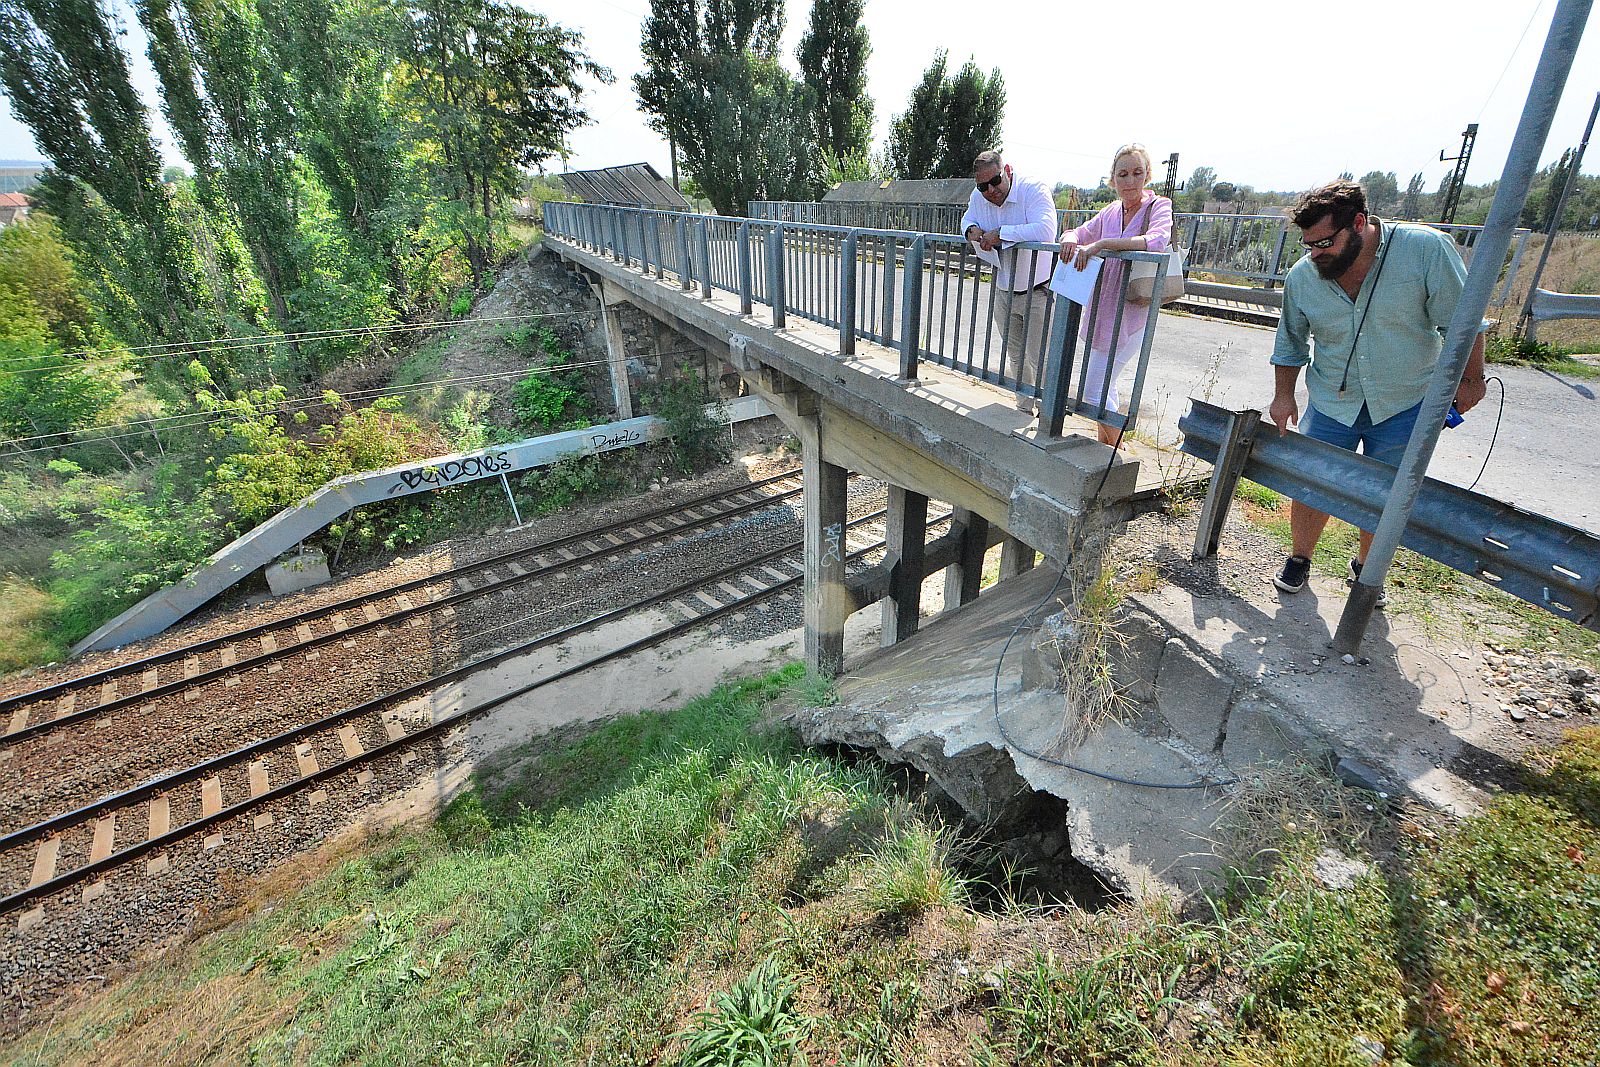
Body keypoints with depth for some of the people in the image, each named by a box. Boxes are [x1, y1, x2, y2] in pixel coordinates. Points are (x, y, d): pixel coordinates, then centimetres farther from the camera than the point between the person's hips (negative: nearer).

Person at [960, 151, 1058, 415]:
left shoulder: (1033, 190, -21)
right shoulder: (978, 197, -3)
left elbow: (1045, 230, -37)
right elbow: (968, 218, 18)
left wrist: (999, 233, -31)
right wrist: (971, 230, -7)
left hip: (1038, 291, -6)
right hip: (1003, 291, 6)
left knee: (1040, 360, -5)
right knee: (1015, 356, 17)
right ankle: (1024, 408, 34)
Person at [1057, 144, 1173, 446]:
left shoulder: (1159, 206, -8)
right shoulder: (1111, 211, 9)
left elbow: (1157, 240, -27)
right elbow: (1080, 233, 17)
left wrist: (1100, 244, -32)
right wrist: (1069, 238, -9)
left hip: (1129, 315, -7)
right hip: (1101, 310, 7)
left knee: (1094, 390, -8)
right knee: (1104, 386, 17)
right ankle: (1104, 446, 32)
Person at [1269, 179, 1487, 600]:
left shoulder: (1427, 249, -17)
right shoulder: (1302, 276, -8)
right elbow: (1290, 342, 6)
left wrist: (1470, 379, -2)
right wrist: (1283, 395, 2)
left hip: (1405, 406, -1)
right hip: (1331, 405, 2)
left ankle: (1365, 567, 31)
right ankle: (1299, 558, 25)